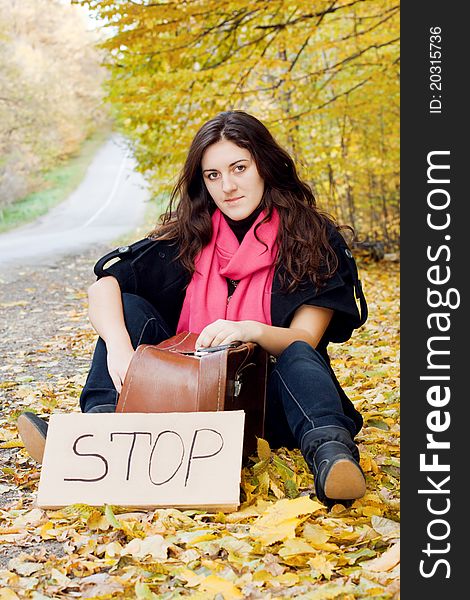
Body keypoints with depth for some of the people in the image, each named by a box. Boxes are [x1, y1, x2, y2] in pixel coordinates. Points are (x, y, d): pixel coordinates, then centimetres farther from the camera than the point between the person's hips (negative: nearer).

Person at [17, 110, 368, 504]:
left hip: (269, 390, -3)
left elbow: (305, 339, -13)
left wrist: (252, 330, -35)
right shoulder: (190, 235, 1)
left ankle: (329, 452, -61)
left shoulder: (313, 239, -5)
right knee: (128, 306, -14)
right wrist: (119, 347, -31)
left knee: (299, 356, -34)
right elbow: (103, 288, -10)